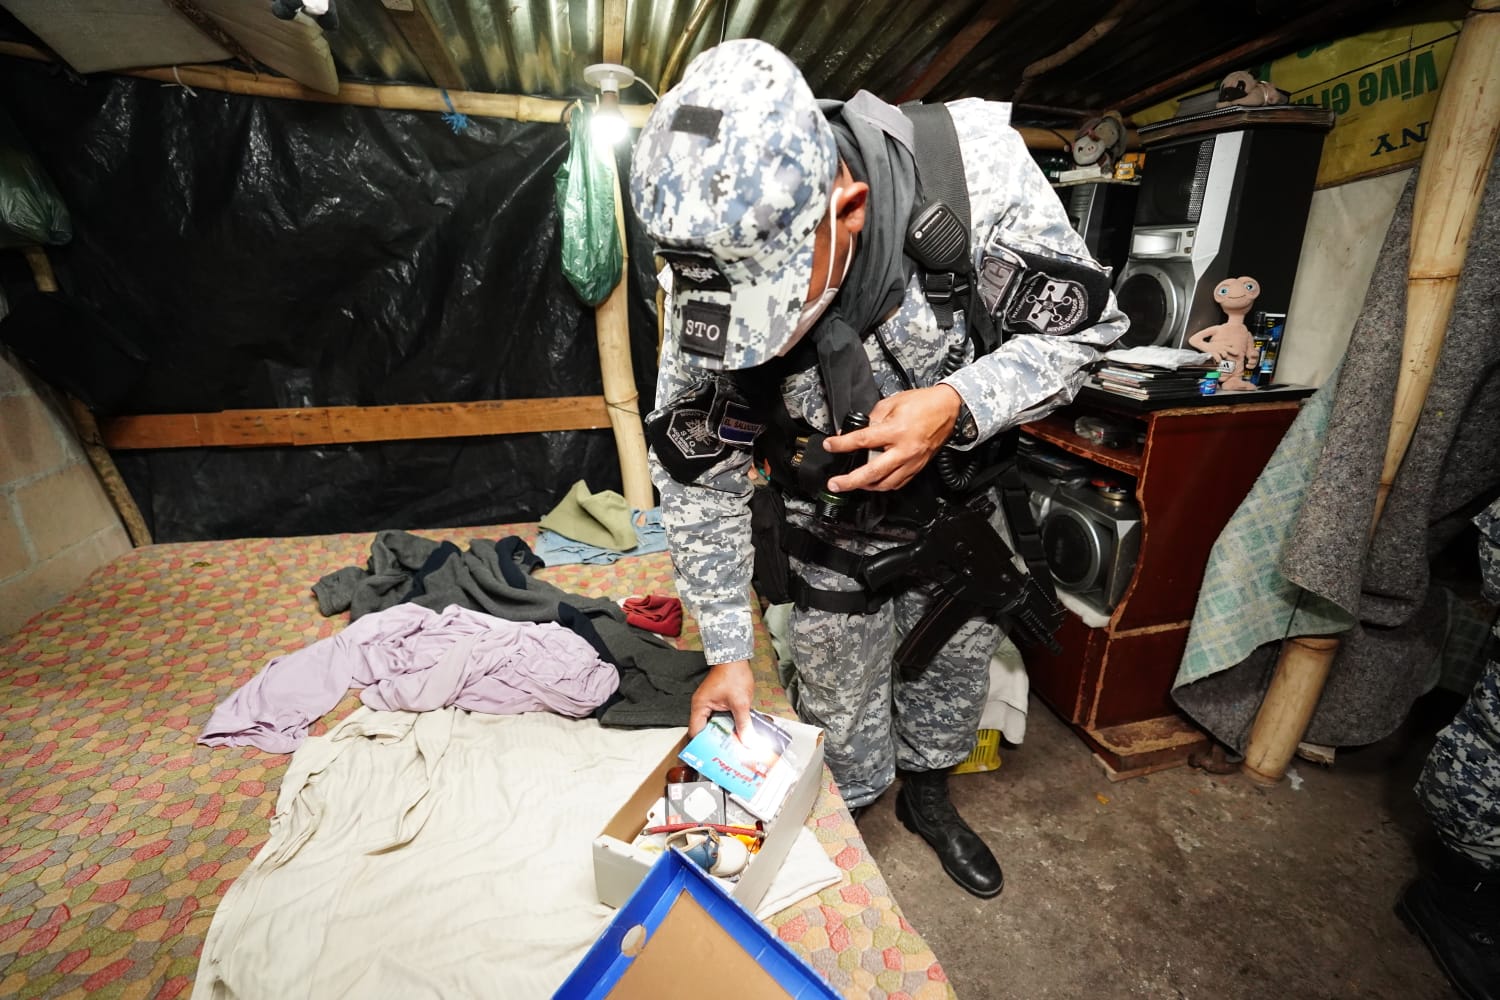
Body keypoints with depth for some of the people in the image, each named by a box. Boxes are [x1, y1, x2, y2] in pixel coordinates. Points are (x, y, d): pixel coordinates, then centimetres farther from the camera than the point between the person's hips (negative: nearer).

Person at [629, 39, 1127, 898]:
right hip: (835, 522, -1)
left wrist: (957, 405, -36)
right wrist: (729, 652, -13)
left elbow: (1086, 322, -15)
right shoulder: (714, 269, -25)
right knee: (841, 709, 10)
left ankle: (928, 795, 54)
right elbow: (698, 472, -16)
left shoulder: (974, 164, -29)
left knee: (956, 666, 22)